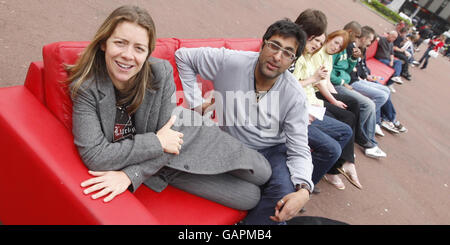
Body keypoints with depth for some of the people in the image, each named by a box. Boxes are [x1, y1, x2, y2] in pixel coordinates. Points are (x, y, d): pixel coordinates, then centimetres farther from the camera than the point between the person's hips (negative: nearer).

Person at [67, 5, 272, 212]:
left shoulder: (161, 72, -23)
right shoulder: (85, 87, -25)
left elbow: (168, 130, -18)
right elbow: (94, 155, -29)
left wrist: (130, 175, -30)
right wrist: (157, 142, -27)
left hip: (187, 136, 2)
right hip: (159, 167, -1)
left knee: (262, 174, 9)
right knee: (249, 197, 2)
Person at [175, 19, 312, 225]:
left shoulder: (295, 95, -14)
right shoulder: (229, 62, -16)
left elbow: (299, 150, -13)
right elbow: (182, 56, -2)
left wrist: (303, 190, -33)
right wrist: (196, 103, -7)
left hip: (272, 150, 0)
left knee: (286, 193, -30)